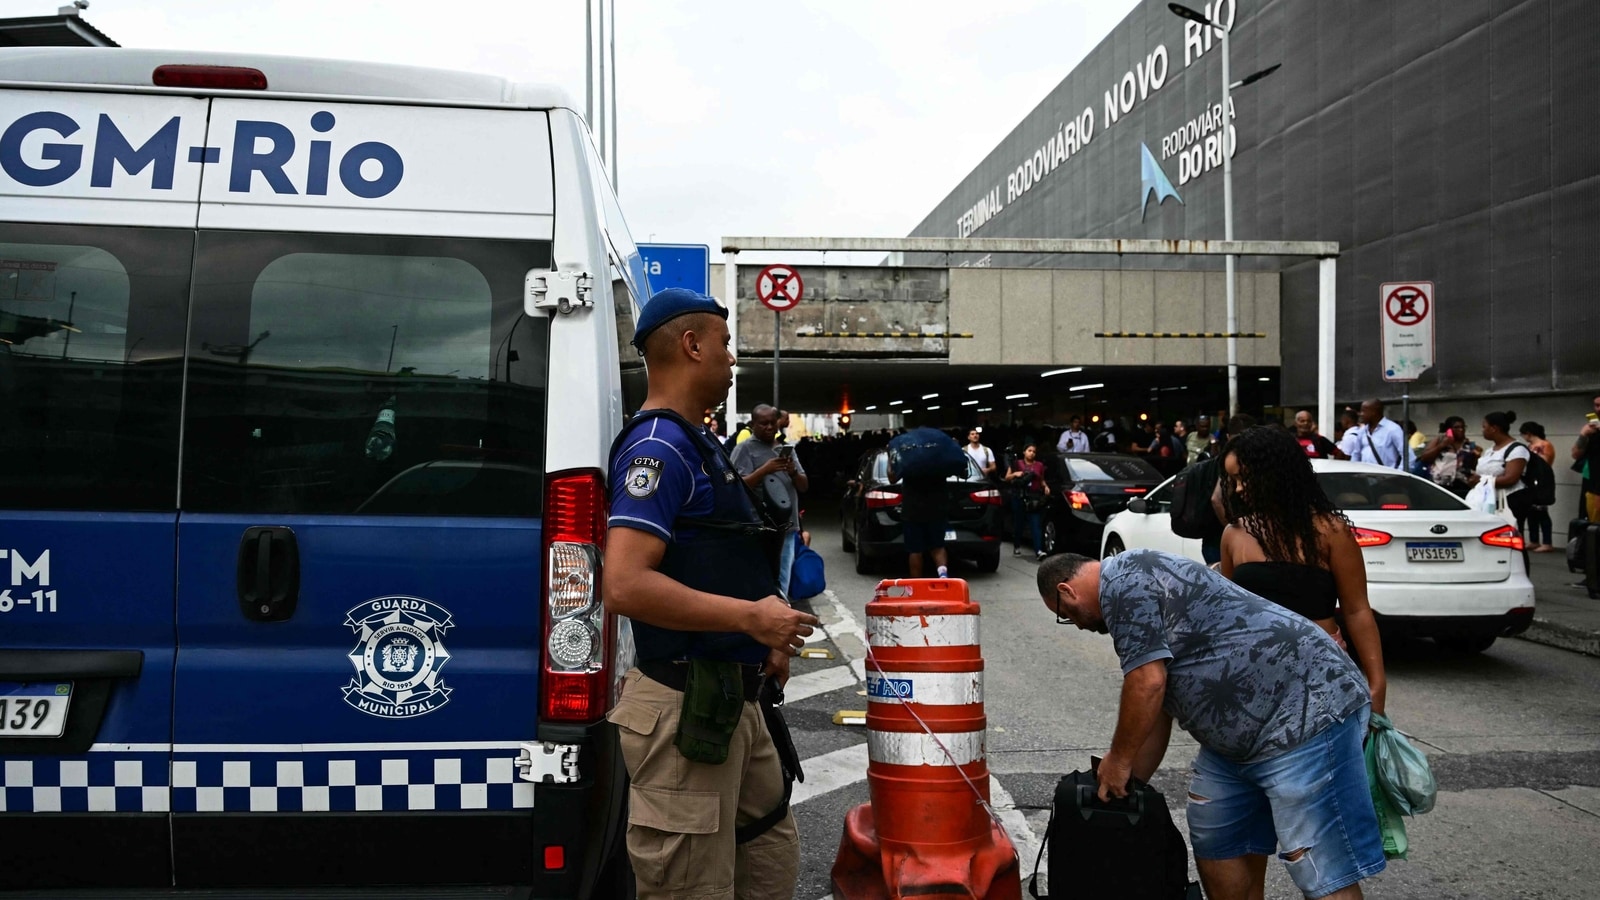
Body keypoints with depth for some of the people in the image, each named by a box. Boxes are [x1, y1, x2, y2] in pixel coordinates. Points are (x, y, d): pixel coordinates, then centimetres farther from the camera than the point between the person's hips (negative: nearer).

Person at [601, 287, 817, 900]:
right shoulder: (657, 447, -16)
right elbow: (624, 586, -27)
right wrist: (750, 616, -23)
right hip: (685, 711, -10)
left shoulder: (694, 444, 17)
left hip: (731, 702, 10)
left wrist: (763, 637, 14)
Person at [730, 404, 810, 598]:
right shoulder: (744, 449, 0)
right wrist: (764, 470, -19)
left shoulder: (786, 449, 18)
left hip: (786, 526, 6)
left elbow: (804, 486, 16)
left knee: (782, 583, 10)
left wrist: (794, 473, -4)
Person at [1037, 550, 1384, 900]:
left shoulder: (1123, 579, -10)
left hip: (1307, 714, -11)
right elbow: (1155, 711, 23)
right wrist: (1126, 789, 25)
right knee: (1216, 846, 17)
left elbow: (1148, 683, -18)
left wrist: (1118, 760, -4)